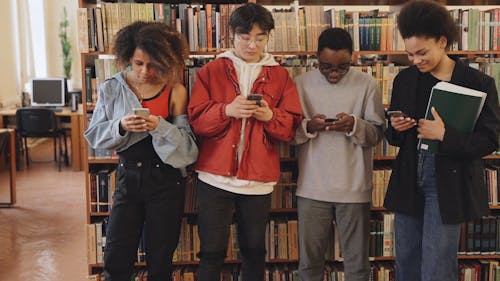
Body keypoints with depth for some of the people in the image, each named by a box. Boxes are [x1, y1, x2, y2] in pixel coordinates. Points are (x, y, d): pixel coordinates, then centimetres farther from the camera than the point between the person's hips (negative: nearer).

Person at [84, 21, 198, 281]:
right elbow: (94, 136, 1)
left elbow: (188, 143, -6)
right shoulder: (111, 88, 0)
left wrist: (161, 126, -23)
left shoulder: (175, 91, -6)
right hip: (128, 177, 2)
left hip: (166, 181, -1)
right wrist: (121, 126, -18)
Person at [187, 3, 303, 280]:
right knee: (212, 252, 4)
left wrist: (270, 116, -16)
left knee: (254, 251, 13)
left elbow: (291, 127, 4)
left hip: (259, 179, 2)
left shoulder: (280, 76, 8)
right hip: (215, 176, -1)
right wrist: (226, 111, -20)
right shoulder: (210, 72, 4)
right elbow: (196, 120, -3)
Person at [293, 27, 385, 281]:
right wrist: (308, 126, -16)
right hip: (312, 188, 1)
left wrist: (355, 125, -19)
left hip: (354, 188, -1)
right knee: (310, 260, 12)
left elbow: (377, 133, 1)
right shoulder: (301, 83, 2)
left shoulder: (367, 84, -1)